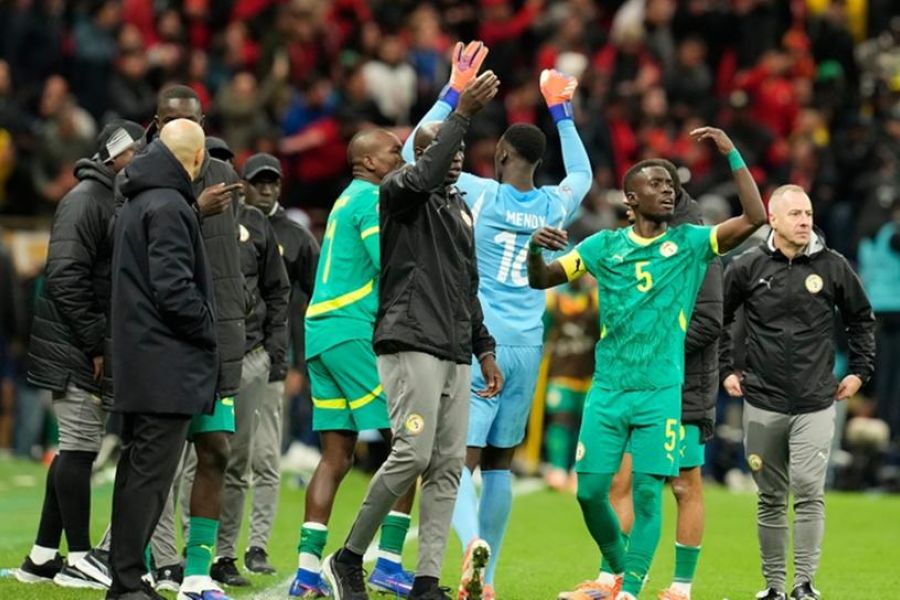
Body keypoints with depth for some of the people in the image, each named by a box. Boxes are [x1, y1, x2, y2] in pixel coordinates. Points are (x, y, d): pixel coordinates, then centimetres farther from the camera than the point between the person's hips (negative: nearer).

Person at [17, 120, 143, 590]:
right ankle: (80, 559, -2)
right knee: (79, 447, -6)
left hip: (98, 351, 10)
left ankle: (42, 557, 16)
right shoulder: (86, 200, -12)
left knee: (77, 449, 11)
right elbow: (66, 276, -20)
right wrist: (95, 344, -19)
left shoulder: (118, 202, 18)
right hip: (75, 350, -10)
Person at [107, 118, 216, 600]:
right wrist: (208, 330, -7)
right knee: (151, 474, -9)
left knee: (138, 469, 12)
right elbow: (173, 286, -19)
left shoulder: (134, 206, 18)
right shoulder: (168, 207, -13)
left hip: (138, 361, 10)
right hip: (168, 362, -10)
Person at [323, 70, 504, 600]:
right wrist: (462, 113, -27)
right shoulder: (402, 194, -2)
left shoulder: (461, 209, 22)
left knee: (449, 466, 2)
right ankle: (349, 558, -2)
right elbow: (423, 175, -28)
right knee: (413, 454, -15)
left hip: (455, 352, 8)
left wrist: (485, 350, 21)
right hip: (411, 343, -8)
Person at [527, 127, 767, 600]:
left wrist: (732, 155, -11)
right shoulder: (605, 245, 7)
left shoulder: (690, 242, 4)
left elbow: (754, 218, -8)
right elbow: (540, 279, 7)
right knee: (590, 490, 1)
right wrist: (535, 248, -15)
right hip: (608, 389, 2)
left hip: (661, 392, -2)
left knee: (647, 491, -9)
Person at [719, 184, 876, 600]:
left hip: (816, 405, -1)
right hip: (763, 404, 1)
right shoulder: (747, 268, 0)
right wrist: (725, 371, 9)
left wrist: (859, 371, 10)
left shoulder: (832, 266, 0)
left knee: (809, 492, -11)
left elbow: (862, 319, 14)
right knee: (771, 498, 7)